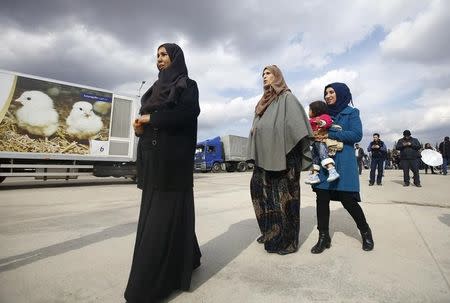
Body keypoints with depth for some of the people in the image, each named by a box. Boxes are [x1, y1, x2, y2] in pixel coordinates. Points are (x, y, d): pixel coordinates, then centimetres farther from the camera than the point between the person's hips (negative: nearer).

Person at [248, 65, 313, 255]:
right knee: (260, 191, 9)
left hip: (283, 155, -7)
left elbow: (297, 125, -9)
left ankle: (287, 240, 12)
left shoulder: (287, 97, 2)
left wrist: (303, 153, -16)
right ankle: (271, 232, 25)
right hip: (264, 156, 8)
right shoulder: (264, 102, 24)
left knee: (283, 196, -2)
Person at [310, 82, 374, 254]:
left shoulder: (351, 113, 6)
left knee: (347, 199, -4)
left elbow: (357, 135, -7)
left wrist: (329, 135, -13)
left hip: (343, 162, -4)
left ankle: (366, 232, 23)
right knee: (322, 198, -3)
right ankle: (323, 237, 9)